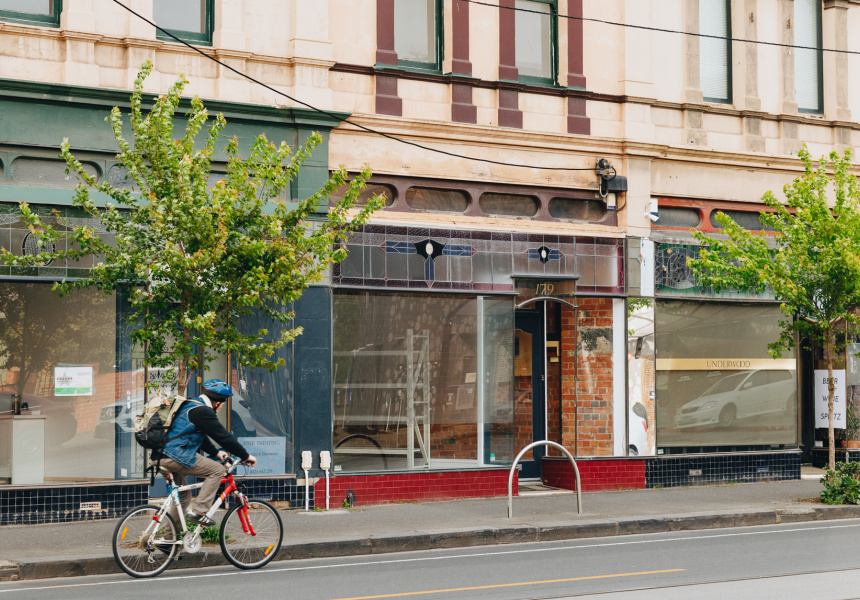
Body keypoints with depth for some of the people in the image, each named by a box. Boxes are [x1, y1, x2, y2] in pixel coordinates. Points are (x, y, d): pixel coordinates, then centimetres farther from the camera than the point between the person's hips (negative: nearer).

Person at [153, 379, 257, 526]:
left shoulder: (190, 406, 21)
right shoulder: (202, 411, -11)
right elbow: (223, 436, -10)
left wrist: (216, 452, 32)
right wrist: (246, 456, -2)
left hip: (160, 457, 10)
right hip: (176, 456, -10)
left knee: (184, 497, 22)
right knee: (217, 470, -4)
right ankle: (197, 512, -6)